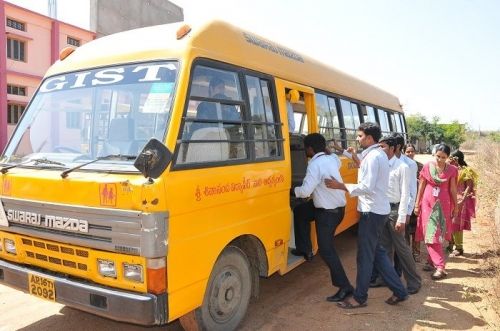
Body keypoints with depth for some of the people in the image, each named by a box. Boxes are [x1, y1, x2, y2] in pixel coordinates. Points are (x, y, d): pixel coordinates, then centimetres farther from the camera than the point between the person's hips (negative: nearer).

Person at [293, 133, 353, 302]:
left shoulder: (315, 165, -19)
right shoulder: (331, 159, 7)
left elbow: (306, 191, -24)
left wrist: (293, 190, -7)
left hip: (327, 212, -9)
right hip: (338, 208, 10)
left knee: (326, 250, -4)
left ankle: (344, 286, -2)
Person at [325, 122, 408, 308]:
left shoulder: (372, 157, -18)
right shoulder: (379, 154, 14)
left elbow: (367, 187, -24)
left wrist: (341, 186, -19)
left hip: (372, 212, -10)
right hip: (378, 210, 10)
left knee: (365, 256, 1)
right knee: (377, 252, 17)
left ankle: (359, 297, 14)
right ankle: (399, 291, 22)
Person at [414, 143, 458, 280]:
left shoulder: (452, 170, -3)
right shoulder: (427, 167, -2)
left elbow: (453, 189, 5)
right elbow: (421, 187, 3)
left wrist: (455, 206, 9)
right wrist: (417, 204, 4)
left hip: (443, 204, -1)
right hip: (427, 202, 1)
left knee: (437, 234, 0)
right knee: (430, 234, 0)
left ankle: (431, 261, 10)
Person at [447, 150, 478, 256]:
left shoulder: (466, 171, -11)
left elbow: (469, 187, -16)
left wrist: (462, 200, -22)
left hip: (460, 201, -7)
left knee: (456, 224, -3)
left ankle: (459, 248, 8)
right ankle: (451, 244, 26)